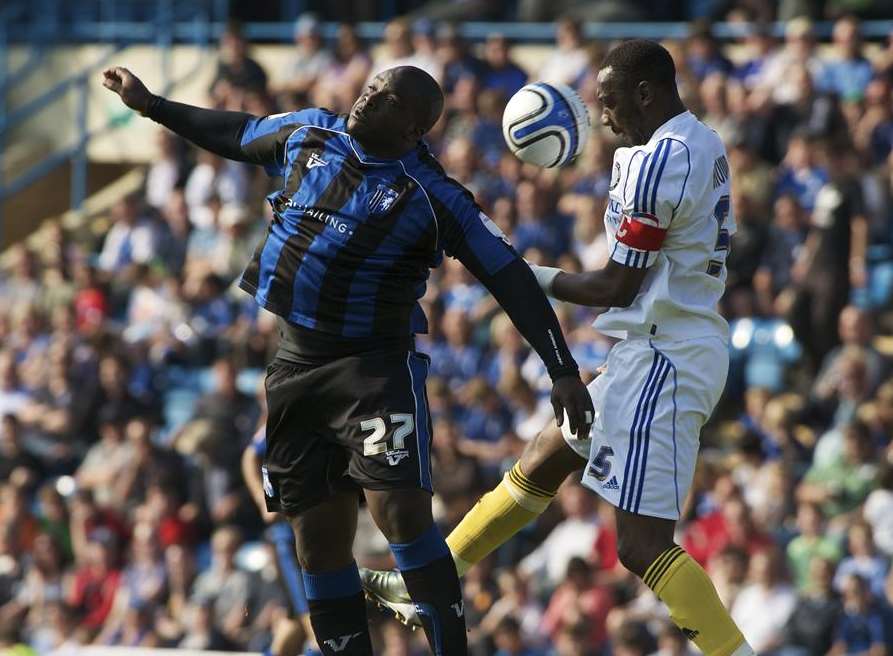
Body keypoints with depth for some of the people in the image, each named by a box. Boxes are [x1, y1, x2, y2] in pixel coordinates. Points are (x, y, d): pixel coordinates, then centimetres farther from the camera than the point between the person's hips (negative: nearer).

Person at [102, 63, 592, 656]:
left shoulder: (434, 199, -12)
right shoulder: (309, 134, 4)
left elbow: (510, 279, -12)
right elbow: (239, 135, 23)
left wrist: (564, 372, -18)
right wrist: (150, 105, 33)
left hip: (376, 368, -6)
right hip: (295, 365, 6)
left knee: (401, 512, -21)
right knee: (319, 536, 6)